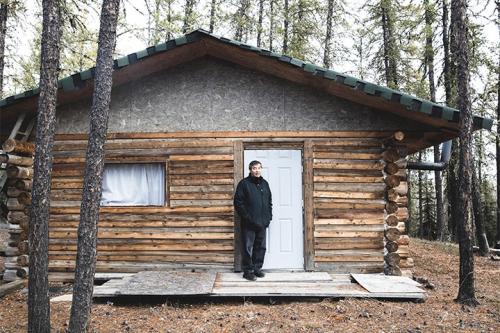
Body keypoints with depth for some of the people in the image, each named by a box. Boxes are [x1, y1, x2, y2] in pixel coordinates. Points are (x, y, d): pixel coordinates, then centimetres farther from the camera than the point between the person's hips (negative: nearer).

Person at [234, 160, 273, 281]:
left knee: (261, 247, 12)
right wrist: (246, 217, -15)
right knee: (248, 248, 0)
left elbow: (269, 201, 19)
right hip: (249, 223, -6)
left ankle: (257, 268, 25)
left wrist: (269, 216, 8)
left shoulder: (264, 183, 13)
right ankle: (248, 271, 10)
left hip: (262, 222, 6)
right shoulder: (244, 183, -5)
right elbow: (238, 202, -10)